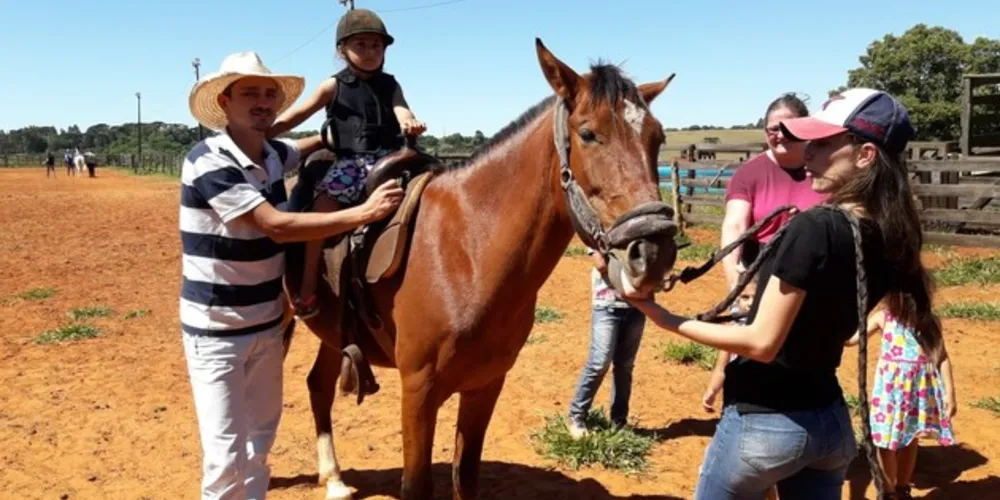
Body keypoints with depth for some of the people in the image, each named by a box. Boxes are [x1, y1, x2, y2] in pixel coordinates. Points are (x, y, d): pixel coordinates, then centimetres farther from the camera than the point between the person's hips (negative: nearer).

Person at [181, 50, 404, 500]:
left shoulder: (273, 154, 0)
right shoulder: (208, 162, -21)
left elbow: (313, 144, 22)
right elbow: (277, 226, -28)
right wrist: (364, 212, -30)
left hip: (267, 323, 7)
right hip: (215, 331, -7)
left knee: (260, 438, 19)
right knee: (226, 451, -1)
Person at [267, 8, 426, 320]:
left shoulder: (389, 84, 14)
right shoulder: (334, 86, 8)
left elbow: (401, 110, -4)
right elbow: (296, 116, 6)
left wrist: (410, 123, -30)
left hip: (389, 157, 2)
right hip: (351, 161, -2)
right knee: (324, 205, -25)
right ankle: (308, 287, -19)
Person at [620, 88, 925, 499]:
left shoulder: (813, 227, -24)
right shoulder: (888, 239, -1)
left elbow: (761, 343, -23)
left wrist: (666, 319, -19)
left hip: (765, 422, -7)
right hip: (831, 421, 7)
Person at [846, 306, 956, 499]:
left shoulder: (930, 321, -4)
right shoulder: (883, 317, -6)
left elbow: (942, 357, 0)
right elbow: (851, 338, -4)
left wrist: (949, 393, -2)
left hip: (921, 388, 1)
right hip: (891, 388, -1)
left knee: (911, 439, 17)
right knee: (887, 442, 7)